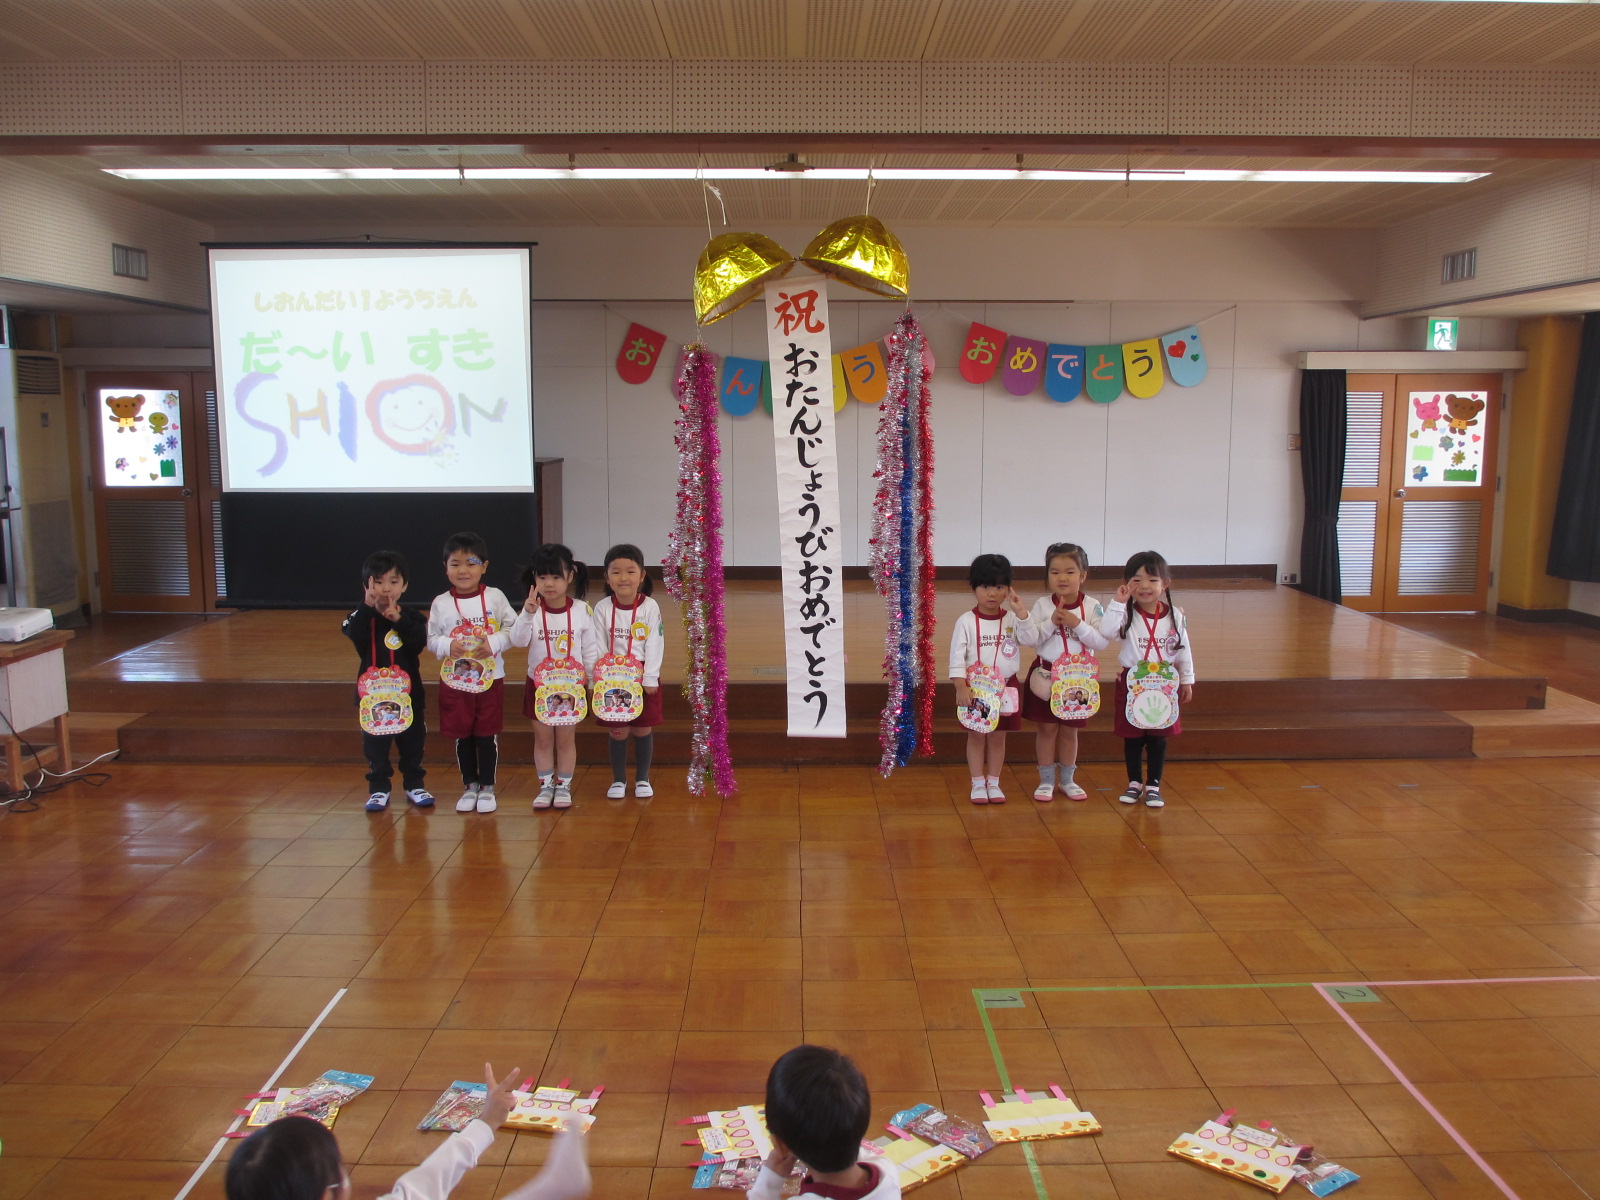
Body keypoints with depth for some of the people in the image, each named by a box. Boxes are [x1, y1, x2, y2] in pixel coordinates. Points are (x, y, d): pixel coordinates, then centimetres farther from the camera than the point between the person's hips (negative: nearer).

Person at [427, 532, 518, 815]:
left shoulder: (495, 597, -4)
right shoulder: (441, 603, -2)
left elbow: (513, 629, -4)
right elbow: (431, 639, 1)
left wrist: (494, 643, -20)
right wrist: (448, 646, -18)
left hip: (490, 678, -1)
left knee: (487, 735, 6)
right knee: (462, 736, 10)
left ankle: (487, 787, 21)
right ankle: (469, 786, 27)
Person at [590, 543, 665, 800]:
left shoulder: (650, 607, -8)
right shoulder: (602, 608, -5)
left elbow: (654, 645, -8)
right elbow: (598, 647, -3)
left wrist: (650, 679, -11)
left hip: (643, 677, 0)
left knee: (643, 730, 8)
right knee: (617, 731, 5)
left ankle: (642, 779, 23)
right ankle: (618, 780, 21)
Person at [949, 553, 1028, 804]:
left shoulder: (1012, 619, -1)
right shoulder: (966, 621, -9)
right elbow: (957, 656, -12)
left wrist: (1021, 612, -21)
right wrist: (961, 687, -19)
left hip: (1006, 687, 2)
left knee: (998, 736, 11)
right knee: (976, 736, 7)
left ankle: (993, 782, 23)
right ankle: (978, 783, 18)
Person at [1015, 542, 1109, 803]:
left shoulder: (1092, 607, -6)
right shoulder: (1042, 605, -6)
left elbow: (1102, 641, -13)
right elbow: (1026, 638, -13)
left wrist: (1077, 624, -22)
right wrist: (1051, 623, -22)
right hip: (1046, 674, 0)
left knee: (1069, 730, 12)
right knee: (1047, 728, 6)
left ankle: (1067, 780, 27)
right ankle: (1046, 781, 18)